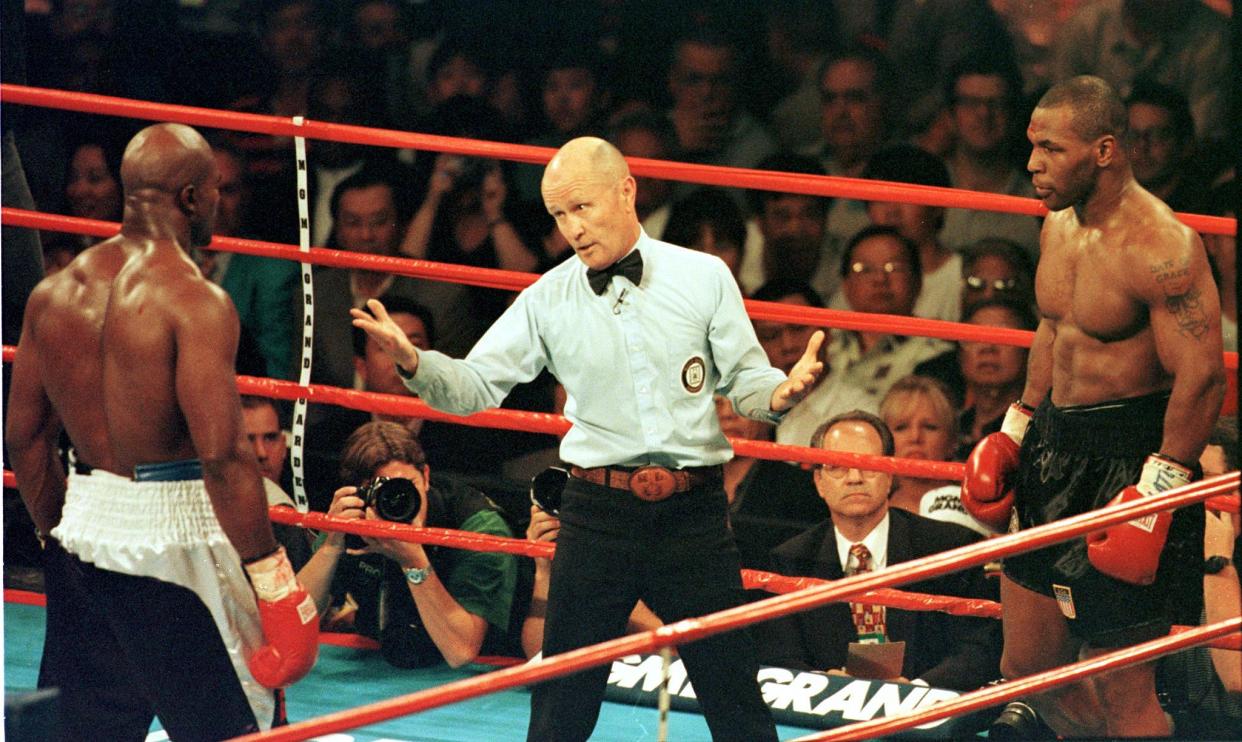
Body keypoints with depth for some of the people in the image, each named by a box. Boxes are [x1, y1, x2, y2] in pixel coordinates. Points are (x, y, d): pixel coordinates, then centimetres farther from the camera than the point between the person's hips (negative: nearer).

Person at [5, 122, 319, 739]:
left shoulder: (55, 294, 7)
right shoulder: (194, 301, -15)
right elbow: (222, 456, -21)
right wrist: (272, 576, -17)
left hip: (83, 536, 7)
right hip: (171, 542, -7)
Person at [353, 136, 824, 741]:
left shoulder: (704, 277, 2)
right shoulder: (548, 300, 3)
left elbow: (745, 381, 4)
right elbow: (475, 386, 0)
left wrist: (780, 393, -18)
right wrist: (412, 362, -19)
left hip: (693, 514, -1)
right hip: (597, 515, 1)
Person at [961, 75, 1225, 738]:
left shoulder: (1160, 247, -20)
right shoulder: (1059, 226, 8)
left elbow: (1201, 377, -21)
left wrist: (1159, 492, -23)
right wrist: (1016, 428, 20)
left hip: (1128, 456, -9)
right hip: (1054, 446, 9)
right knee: (1028, 666, 15)